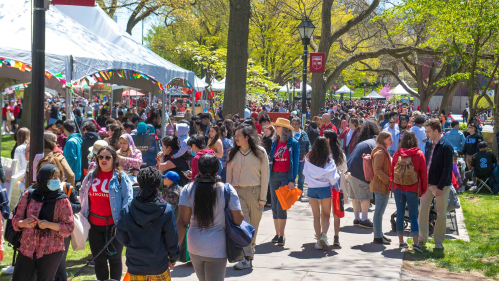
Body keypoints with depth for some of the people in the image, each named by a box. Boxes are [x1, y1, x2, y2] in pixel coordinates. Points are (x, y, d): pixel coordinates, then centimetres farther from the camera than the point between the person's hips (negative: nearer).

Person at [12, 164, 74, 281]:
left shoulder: (62, 200, -4)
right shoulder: (29, 195, 3)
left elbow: (69, 227, -6)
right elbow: (16, 220, 7)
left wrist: (48, 225, -21)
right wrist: (24, 223, -16)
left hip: (51, 252, -2)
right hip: (27, 249, 2)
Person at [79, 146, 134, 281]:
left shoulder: (121, 177, -5)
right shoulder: (91, 176, 8)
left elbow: (128, 199, -9)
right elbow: (82, 193, 22)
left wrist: (122, 222, -16)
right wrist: (84, 212, 11)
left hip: (113, 224, -4)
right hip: (94, 224, 4)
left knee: (114, 257, 8)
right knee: (99, 259, 12)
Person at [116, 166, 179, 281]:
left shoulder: (127, 210, -8)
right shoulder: (166, 210, -14)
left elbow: (121, 237, 2)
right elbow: (172, 240, -8)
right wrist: (173, 259, 9)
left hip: (134, 265, 2)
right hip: (158, 266, -2)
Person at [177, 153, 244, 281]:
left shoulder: (188, 189, -6)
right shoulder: (228, 190, -12)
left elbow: (182, 222, -8)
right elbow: (238, 220, -9)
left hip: (195, 247, 3)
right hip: (217, 249, -3)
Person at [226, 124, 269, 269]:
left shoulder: (260, 152, 0)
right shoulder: (233, 153, 7)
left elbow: (265, 176, 1)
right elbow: (229, 176, 12)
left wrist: (262, 197, -3)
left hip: (255, 192, -1)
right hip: (237, 192, 1)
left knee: (253, 226, 6)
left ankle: (250, 251, 23)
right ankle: (246, 258, -12)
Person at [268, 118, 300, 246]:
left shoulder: (293, 143, -3)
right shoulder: (274, 142, 10)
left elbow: (295, 162, -5)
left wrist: (292, 180, -11)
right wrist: (268, 162, -5)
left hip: (286, 176, -5)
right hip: (274, 175, 5)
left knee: (281, 206, -9)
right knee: (275, 206, 6)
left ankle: (282, 236, -4)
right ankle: (277, 234, 14)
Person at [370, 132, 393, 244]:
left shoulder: (384, 152, 16)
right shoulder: (380, 152, -16)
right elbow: (377, 170, -22)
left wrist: (389, 180, 14)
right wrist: (388, 180, -20)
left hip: (384, 186, 10)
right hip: (381, 186, -10)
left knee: (380, 211, 15)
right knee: (379, 212, -5)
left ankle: (379, 235, 22)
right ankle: (378, 237, -2)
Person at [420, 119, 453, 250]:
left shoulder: (446, 146, -13)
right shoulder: (429, 144, 8)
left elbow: (447, 169, -16)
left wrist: (440, 187, -18)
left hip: (441, 185, -6)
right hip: (427, 183, 6)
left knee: (441, 214, 4)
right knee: (423, 210, 5)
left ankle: (438, 241, 14)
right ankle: (422, 238, 15)